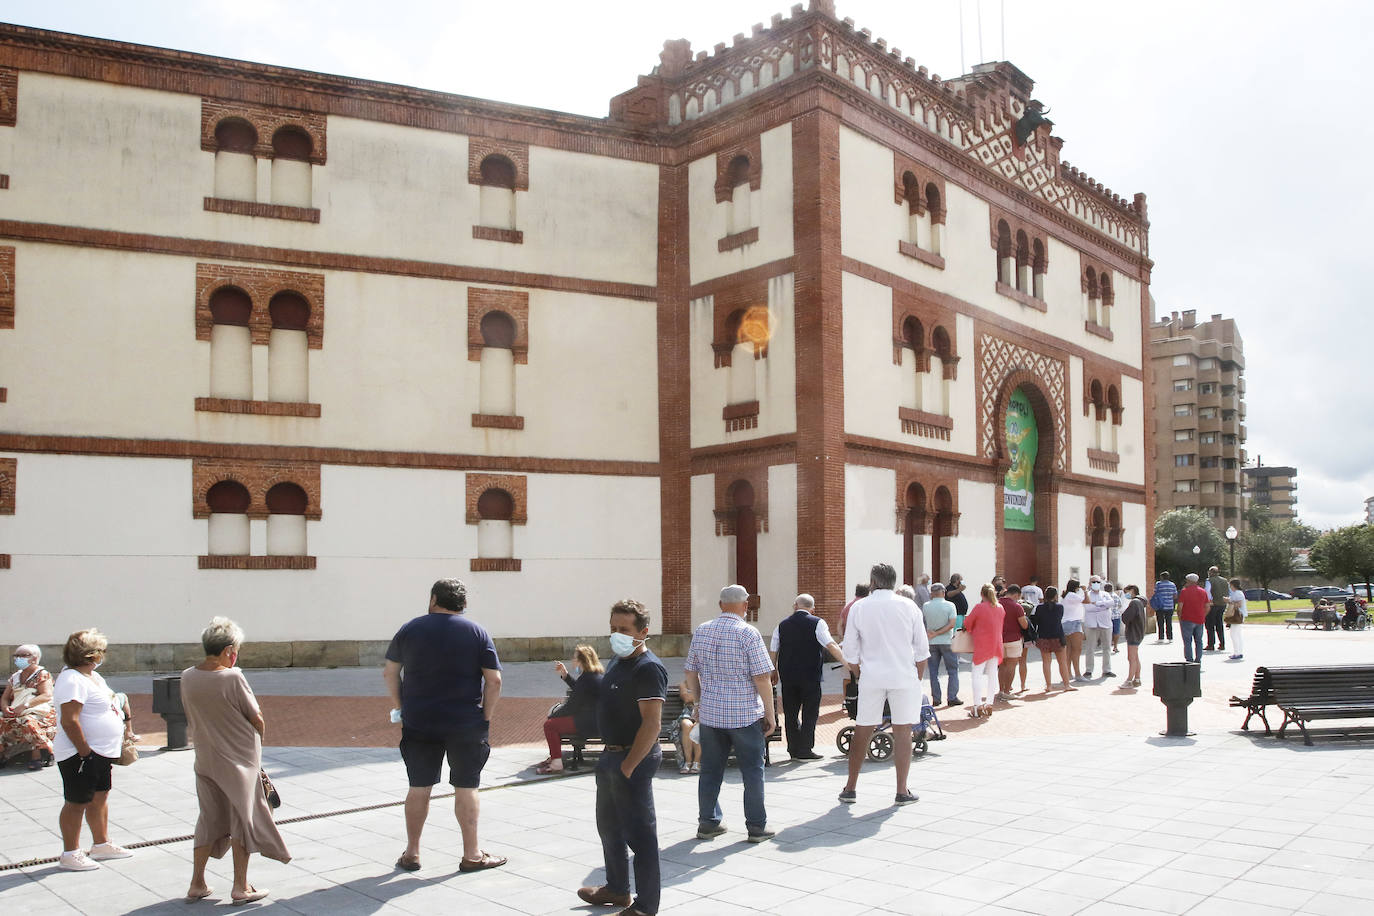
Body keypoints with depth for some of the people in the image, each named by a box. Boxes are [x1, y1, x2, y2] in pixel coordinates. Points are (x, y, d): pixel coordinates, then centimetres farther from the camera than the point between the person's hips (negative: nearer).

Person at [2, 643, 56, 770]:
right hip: (16, 713, 6)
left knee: (27, 721, -36)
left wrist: (25, 705, -23)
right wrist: (5, 708, -5)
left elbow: (47, 696, -13)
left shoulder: (42, 674, 1)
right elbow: (4, 698, 19)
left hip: (40, 712, -6)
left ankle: (37, 755, -31)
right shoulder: (14, 677, 21)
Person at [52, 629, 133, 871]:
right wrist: (85, 752, -24)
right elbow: (69, 721, -25)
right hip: (81, 754, -10)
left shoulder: (91, 676, 13)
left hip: (101, 752, 10)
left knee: (100, 797, 18)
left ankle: (101, 844, 29)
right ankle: (70, 855, 9)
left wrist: (119, 741, 19)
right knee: (76, 802, 0)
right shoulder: (72, 681, -20)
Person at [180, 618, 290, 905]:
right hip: (239, 761, -5)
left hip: (205, 759, 5)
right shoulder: (233, 678, -20)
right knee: (242, 819, 7)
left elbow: (191, 720, 8)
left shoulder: (187, 677, -3)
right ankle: (240, 887, 14)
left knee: (209, 819, 17)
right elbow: (258, 721, -12)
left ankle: (196, 884, 22)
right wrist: (257, 737, 8)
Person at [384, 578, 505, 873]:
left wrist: (399, 706, 16)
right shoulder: (477, 632, -2)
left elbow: (390, 673, 10)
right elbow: (494, 680, -6)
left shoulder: (410, 630, 4)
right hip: (466, 725, -2)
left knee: (419, 788, 11)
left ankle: (411, 853, 20)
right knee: (466, 788, 6)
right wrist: (487, 716, 1)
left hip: (418, 724, 2)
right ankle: (472, 854, 13)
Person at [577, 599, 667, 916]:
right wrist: (610, 756, 17)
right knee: (609, 827, 22)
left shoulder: (648, 668, -20)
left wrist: (629, 766, -24)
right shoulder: (619, 662, 11)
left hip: (633, 759, -10)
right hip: (611, 755, 11)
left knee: (639, 833, -1)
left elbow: (652, 723, -25)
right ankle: (617, 889, 40)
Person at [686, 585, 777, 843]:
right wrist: (770, 713, -4)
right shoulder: (748, 633, -12)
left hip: (710, 713, 5)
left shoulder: (701, 631, 4)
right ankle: (756, 826, 12)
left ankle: (707, 823, 20)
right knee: (752, 770, 6)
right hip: (745, 715, -4)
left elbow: (690, 671, 11)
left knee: (710, 770, 13)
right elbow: (762, 677, -13)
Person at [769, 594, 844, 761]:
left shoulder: (781, 626, 7)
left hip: (787, 675, 3)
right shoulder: (817, 623, -4)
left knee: (790, 713, 11)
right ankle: (805, 750, 3)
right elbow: (831, 646, -13)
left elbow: (772, 652, 9)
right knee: (810, 713, 4)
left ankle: (794, 748, 15)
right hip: (810, 676, -3)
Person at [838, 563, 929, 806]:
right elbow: (922, 649, 4)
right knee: (902, 732, 5)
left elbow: (850, 651, 4)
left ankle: (850, 788, 15)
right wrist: (918, 678, 13)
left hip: (871, 677, 1)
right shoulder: (908, 606, 2)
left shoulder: (859, 608, 1)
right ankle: (902, 791, 9)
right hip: (904, 676, -1)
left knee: (862, 732, 8)